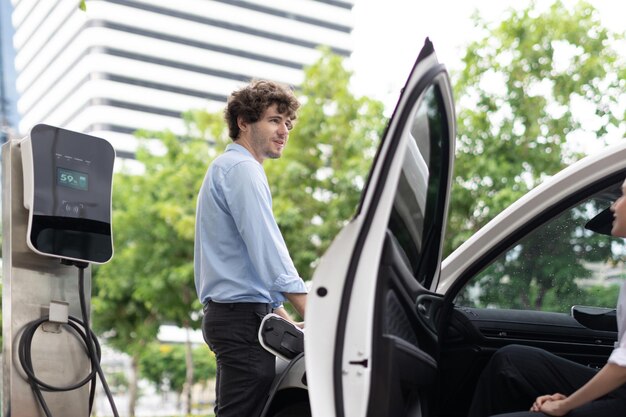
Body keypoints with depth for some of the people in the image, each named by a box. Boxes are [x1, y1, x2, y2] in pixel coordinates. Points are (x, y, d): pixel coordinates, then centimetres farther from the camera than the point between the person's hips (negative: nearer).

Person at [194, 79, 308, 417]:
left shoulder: (225, 167, 24)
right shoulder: (242, 168, -9)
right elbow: (268, 252, -20)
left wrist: (290, 324, 20)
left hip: (228, 314, 10)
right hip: (243, 316, -10)